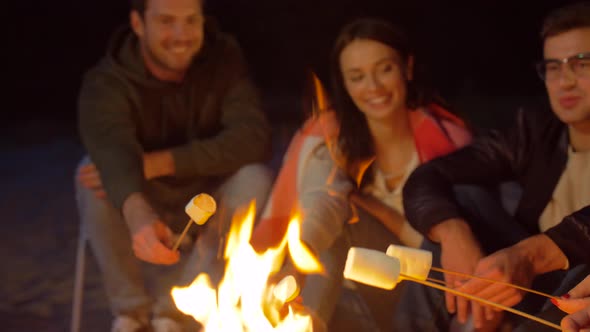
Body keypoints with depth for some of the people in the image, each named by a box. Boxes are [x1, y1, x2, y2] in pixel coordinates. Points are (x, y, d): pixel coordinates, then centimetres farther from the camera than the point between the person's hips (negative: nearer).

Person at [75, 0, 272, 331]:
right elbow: (111, 148, -42)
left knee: (255, 178, -28)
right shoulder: (106, 82, -21)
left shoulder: (224, 58, -15)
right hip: (141, 206, -1)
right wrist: (137, 214, -64)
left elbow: (255, 139, -28)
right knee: (94, 173, -30)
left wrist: (158, 163, -37)